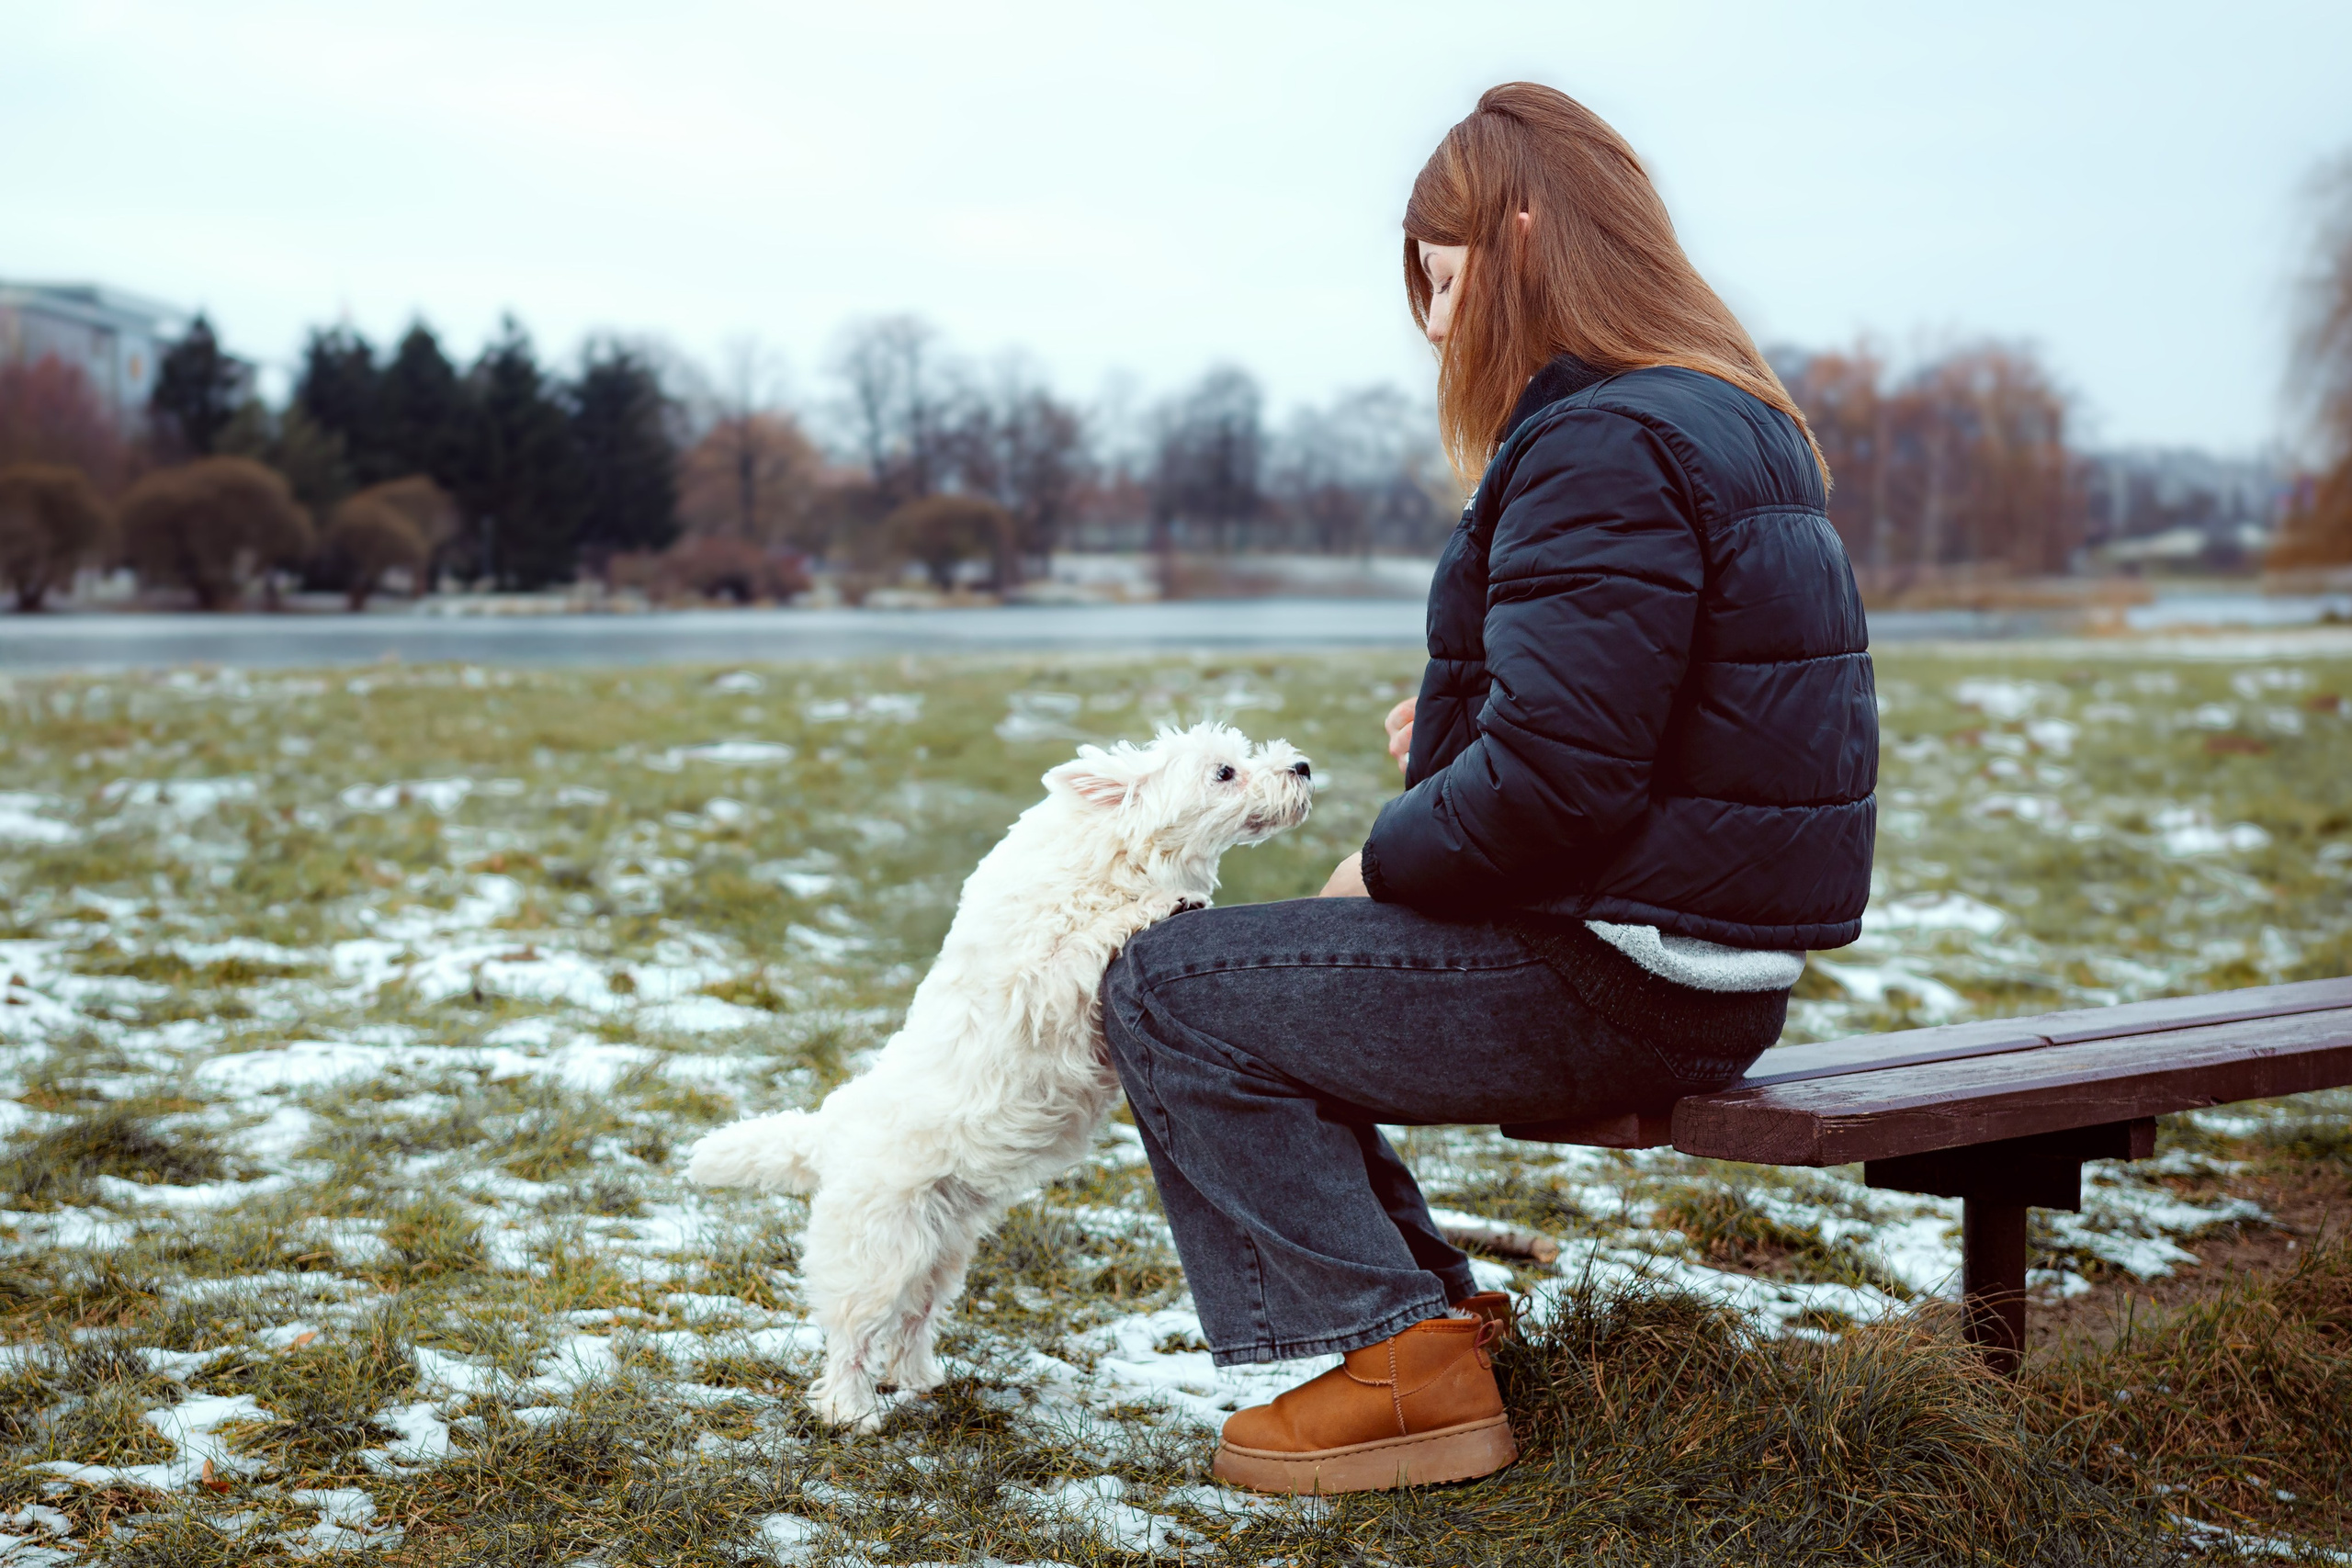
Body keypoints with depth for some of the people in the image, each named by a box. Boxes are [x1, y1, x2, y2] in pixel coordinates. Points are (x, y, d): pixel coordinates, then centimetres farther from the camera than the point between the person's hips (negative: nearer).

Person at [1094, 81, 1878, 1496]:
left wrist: (1384, 863, -10)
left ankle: (1404, 1360, 0)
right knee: (1258, 979, 20)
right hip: (1709, 955, 11)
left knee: (1169, 993, -4)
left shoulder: (1599, 448, -20)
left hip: (1613, 988, -11)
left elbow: (1551, 779, -27)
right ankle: (1438, 1313, 20)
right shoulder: (1735, 422, 14)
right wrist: (1458, 723, 9)